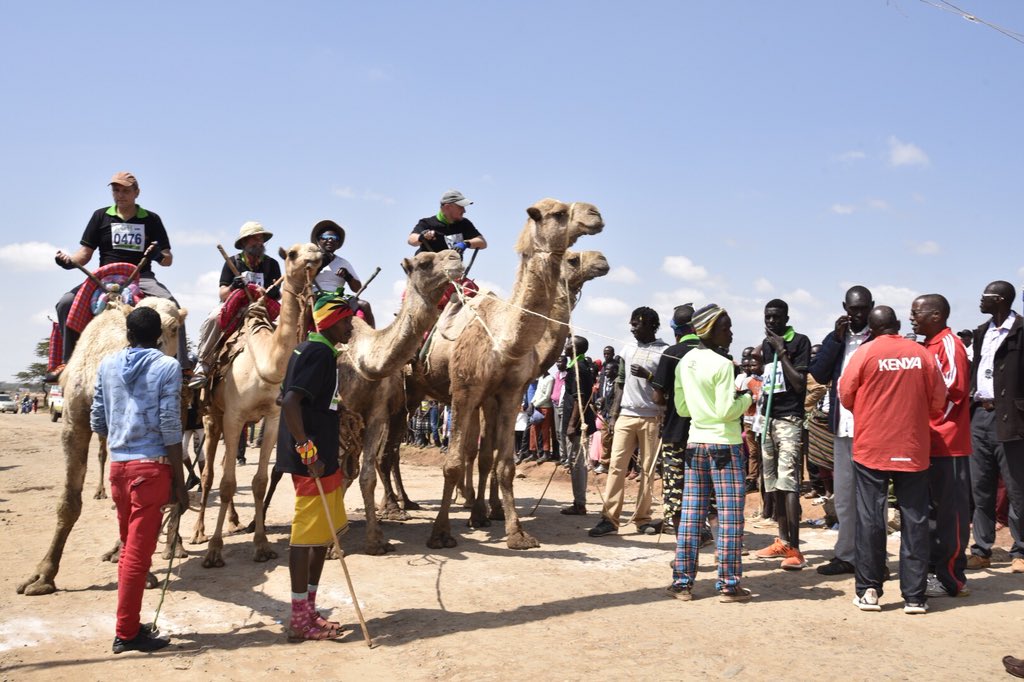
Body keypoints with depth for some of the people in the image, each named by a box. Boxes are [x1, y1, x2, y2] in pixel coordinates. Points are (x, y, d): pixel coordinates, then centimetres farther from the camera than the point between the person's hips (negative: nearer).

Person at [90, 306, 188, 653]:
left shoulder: (107, 364, 8)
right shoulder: (167, 366, -6)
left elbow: (97, 421, 12)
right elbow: (170, 426, -11)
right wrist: (180, 481, -6)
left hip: (118, 465, 5)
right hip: (151, 466, -5)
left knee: (130, 547, 18)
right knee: (139, 551, 1)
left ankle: (130, 623, 27)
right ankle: (126, 633, 8)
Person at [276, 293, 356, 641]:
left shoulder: (309, 350, 16)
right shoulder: (319, 352, -14)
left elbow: (292, 399, 23)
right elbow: (291, 401, -25)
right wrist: (308, 451, -24)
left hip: (322, 458, 10)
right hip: (312, 460, -10)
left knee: (324, 533, 16)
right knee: (308, 535, -3)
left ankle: (308, 611, 25)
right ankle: (300, 622, 6)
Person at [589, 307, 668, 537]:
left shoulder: (664, 351, -3)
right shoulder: (628, 348, 12)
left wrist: (648, 376, -17)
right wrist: (615, 409, 7)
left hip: (651, 417, -4)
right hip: (626, 415, 4)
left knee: (647, 469, 3)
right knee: (616, 465, -1)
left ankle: (642, 518, 10)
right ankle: (610, 518, -1)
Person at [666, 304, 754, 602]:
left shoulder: (684, 363, 8)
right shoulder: (722, 364, -13)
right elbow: (727, 411, -15)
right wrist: (745, 396, 1)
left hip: (695, 443, 7)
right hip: (724, 444, -7)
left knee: (691, 513, 8)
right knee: (730, 516, 0)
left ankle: (682, 581, 11)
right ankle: (728, 584, 4)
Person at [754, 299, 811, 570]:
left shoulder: (799, 341, -6)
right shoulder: (765, 344, 14)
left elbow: (799, 384, -14)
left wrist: (781, 352, -15)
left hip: (789, 419, -7)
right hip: (768, 418, 7)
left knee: (788, 482, -14)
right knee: (773, 484, 9)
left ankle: (795, 549, -15)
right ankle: (783, 541, 17)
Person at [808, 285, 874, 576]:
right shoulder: (834, 339, 14)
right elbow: (819, 375, 1)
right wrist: (836, 338, -4)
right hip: (843, 426, 6)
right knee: (843, 494, 12)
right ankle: (846, 554, 21)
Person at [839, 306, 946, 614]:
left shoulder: (865, 353, -7)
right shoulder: (922, 355, -1)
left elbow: (846, 396, 0)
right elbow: (938, 403, 4)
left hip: (871, 448, -2)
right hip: (914, 450, 2)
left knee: (870, 518, 6)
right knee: (914, 520, 7)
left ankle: (868, 590, 9)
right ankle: (914, 595, 11)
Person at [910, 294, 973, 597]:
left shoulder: (949, 344, -11)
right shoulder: (928, 346, 17)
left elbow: (953, 390, -18)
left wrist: (933, 427, -14)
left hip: (947, 443, -9)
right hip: (928, 442, 9)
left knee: (950, 510, -3)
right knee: (931, 509, 14)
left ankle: (951, 579, 3)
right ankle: (934, 569, 22)